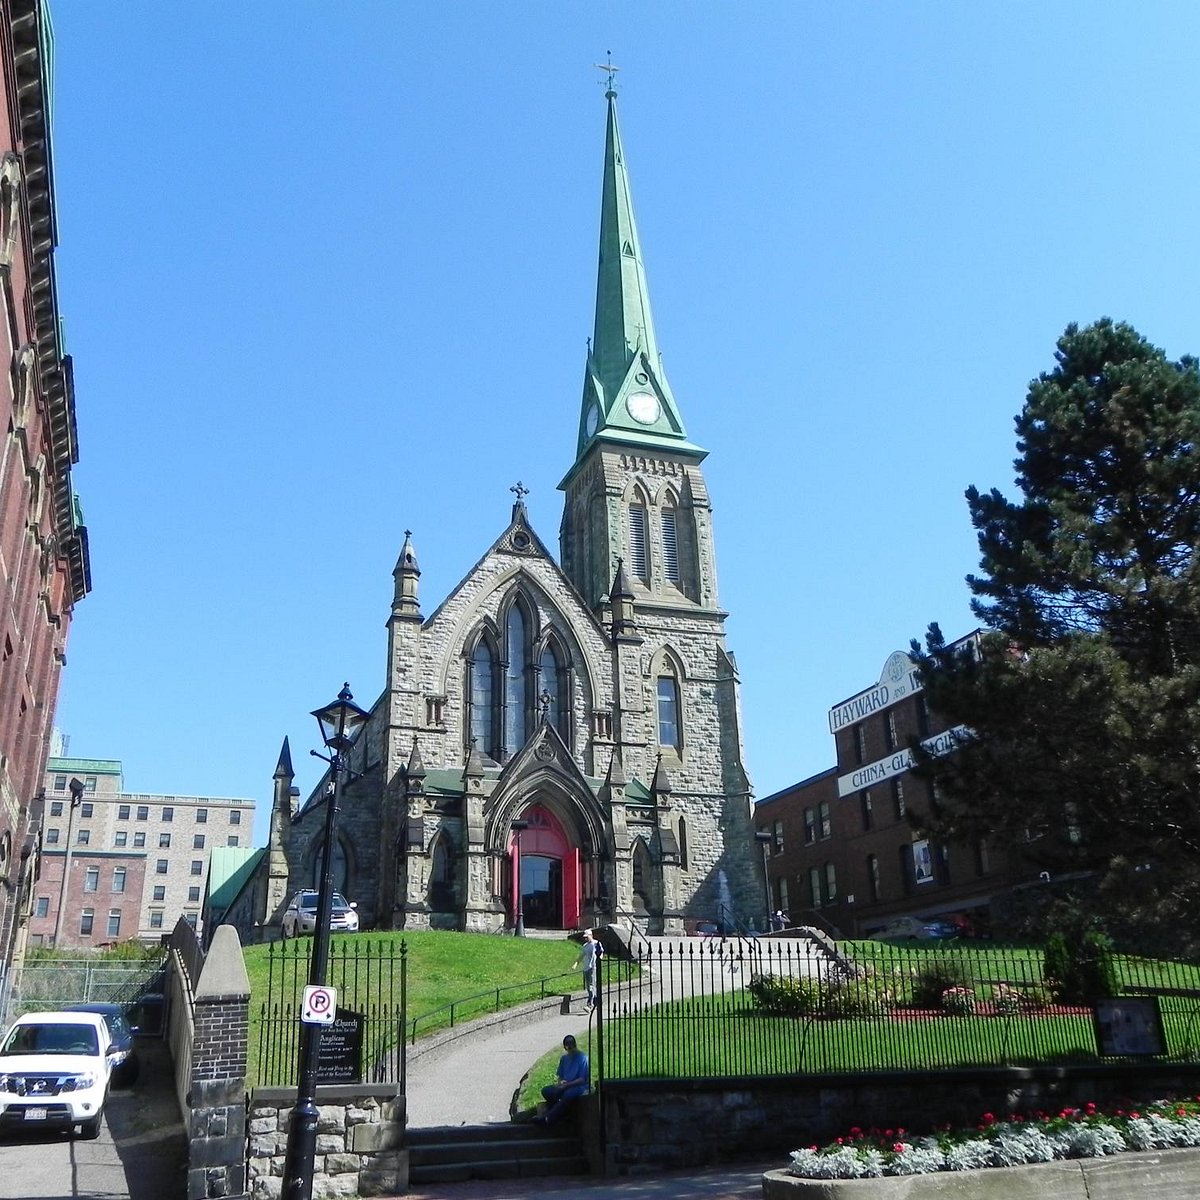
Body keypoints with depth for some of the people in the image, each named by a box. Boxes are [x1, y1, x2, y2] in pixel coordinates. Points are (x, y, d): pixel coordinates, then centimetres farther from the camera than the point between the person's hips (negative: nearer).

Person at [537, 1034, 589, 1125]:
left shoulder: (582, 1058, -5)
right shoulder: (564, 1059, 14)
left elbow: (582, 1080, -11)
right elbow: (559, 1076, 17)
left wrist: (566, 1085, -19)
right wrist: (559, 1082, -7)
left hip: (580, 1087, -7)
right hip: (565, 1087, 7)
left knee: (568, 1094, -41)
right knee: (545, 1091, -20)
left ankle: (547, 1119, -44)